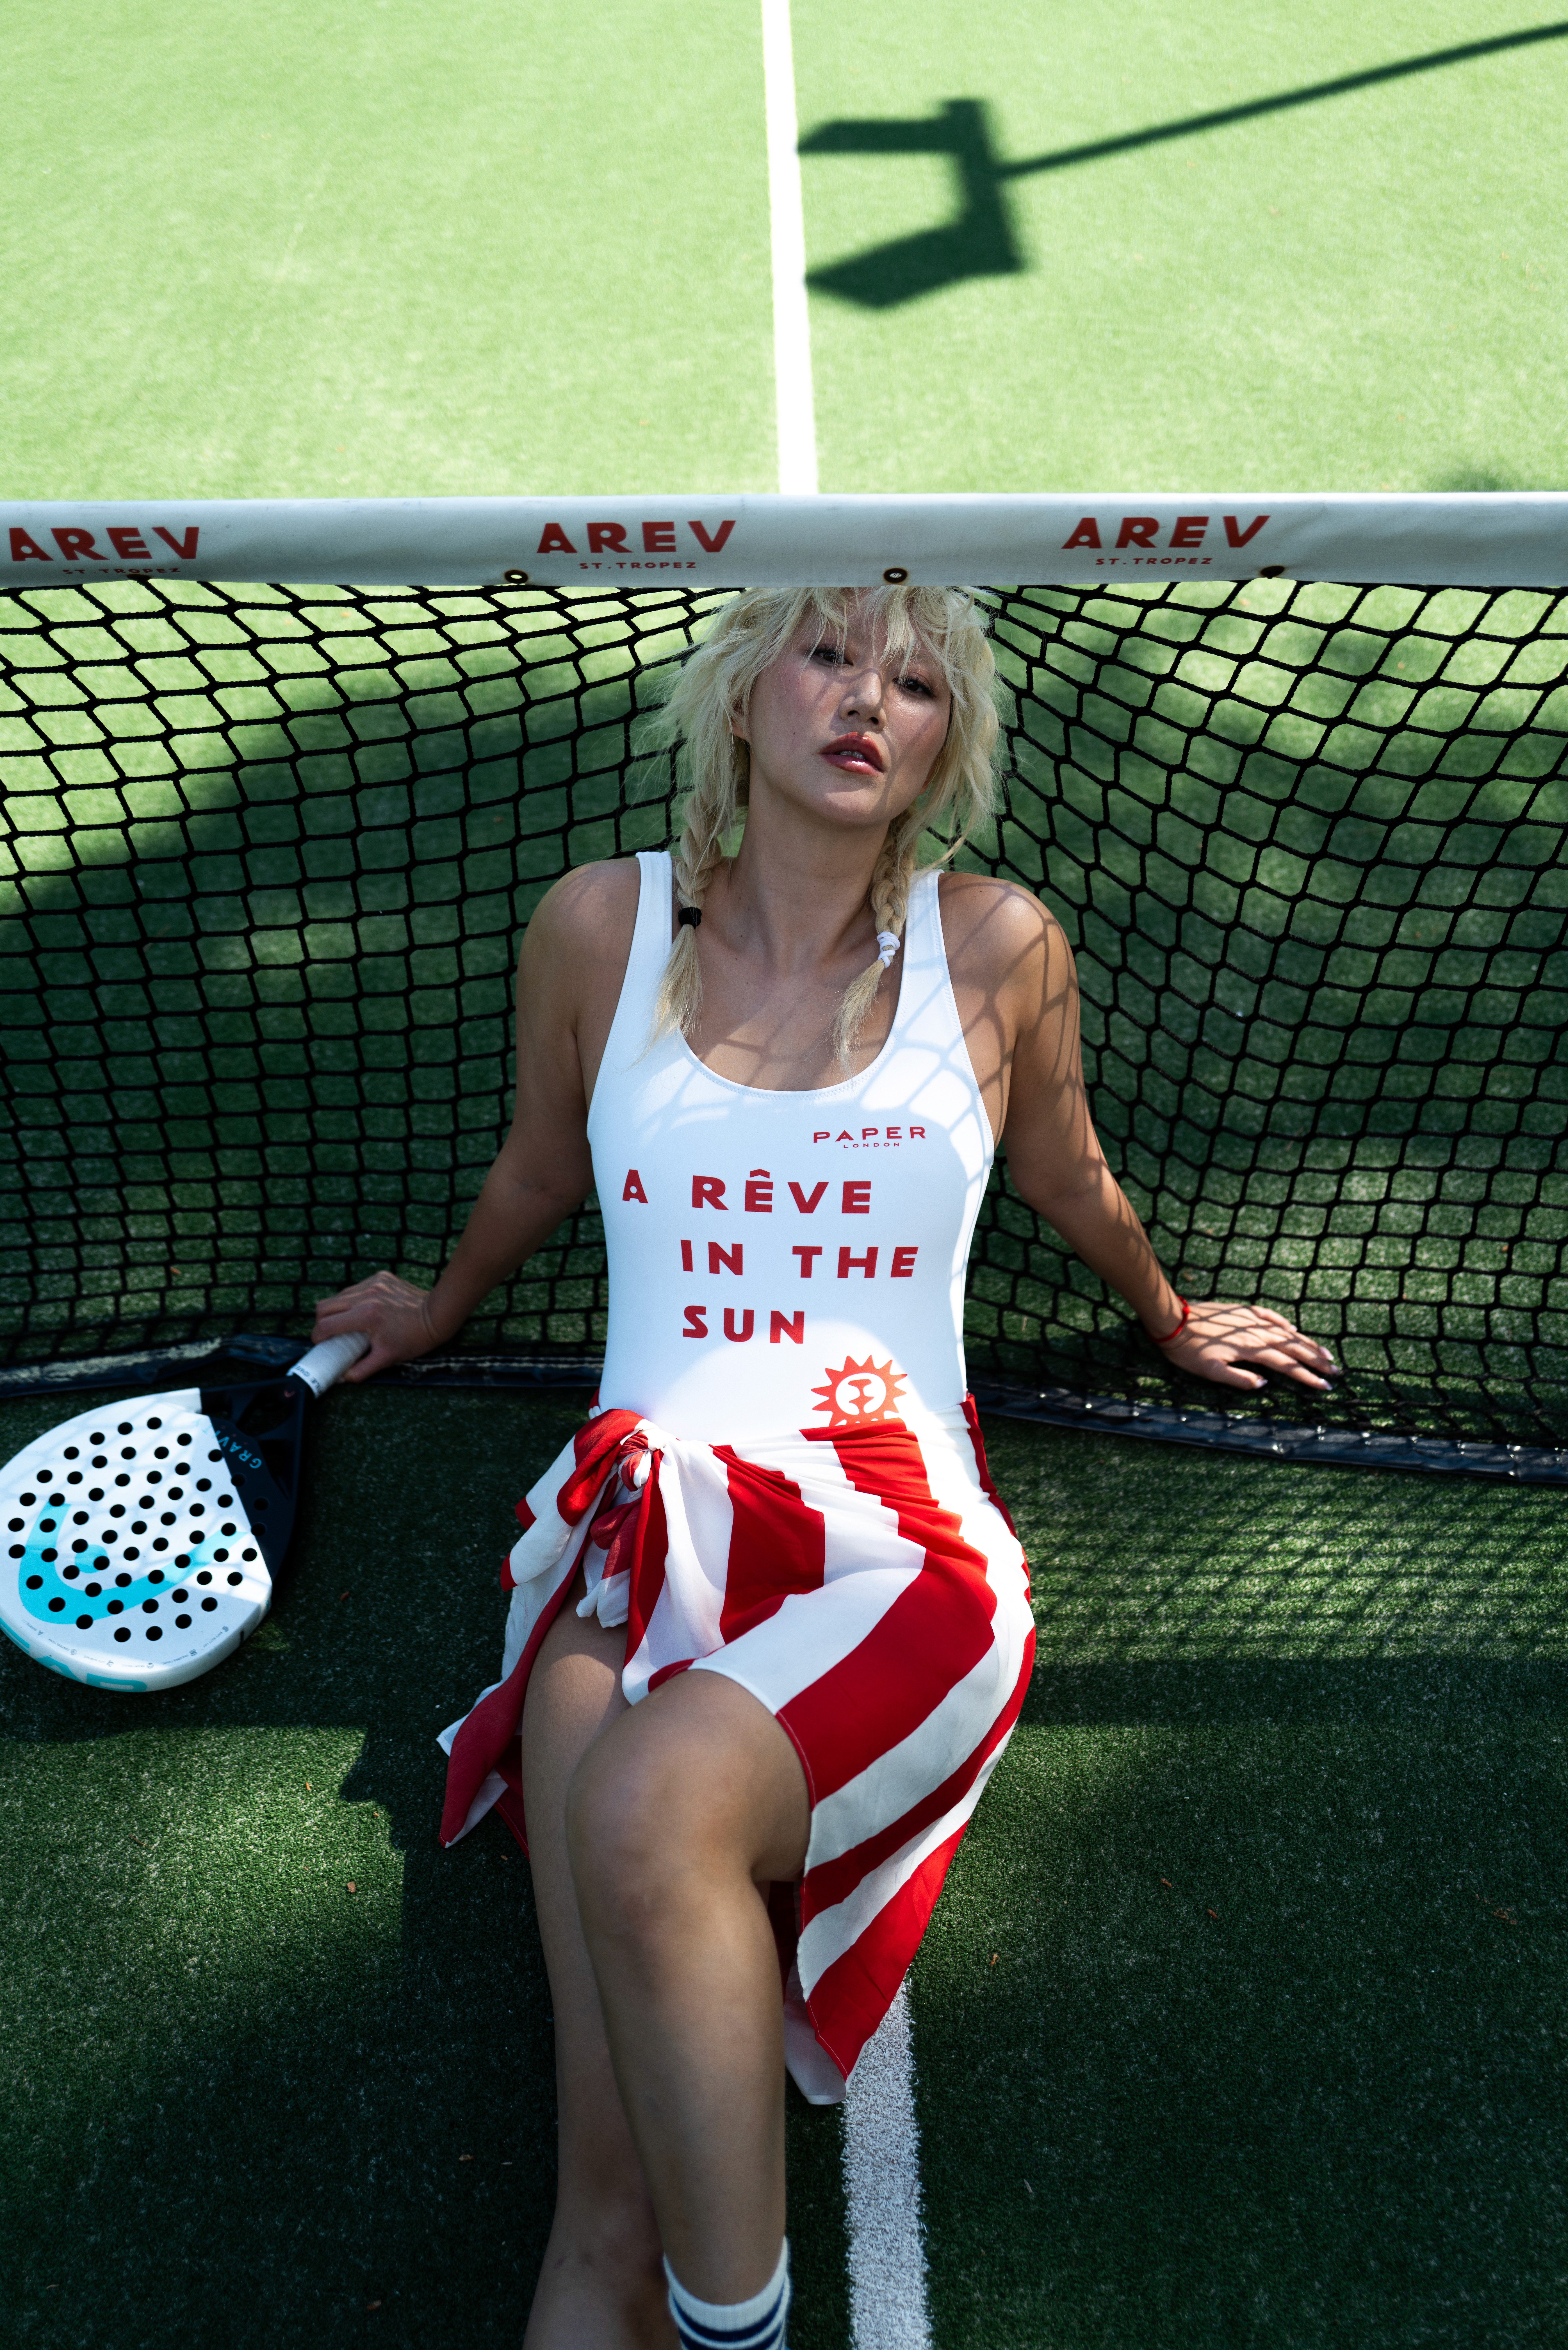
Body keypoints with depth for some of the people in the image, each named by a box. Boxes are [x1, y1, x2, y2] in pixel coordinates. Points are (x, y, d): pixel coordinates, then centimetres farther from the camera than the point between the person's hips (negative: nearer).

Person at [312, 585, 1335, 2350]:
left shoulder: (995, 945, 7)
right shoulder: (601, 925, 9)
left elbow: (1066, 1178, 24)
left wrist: (1170, 1324, 39)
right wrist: (437, 1312, 41)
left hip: (901, 1539, -1)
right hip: (641, 1526, 1)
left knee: (650, 1808, -33)